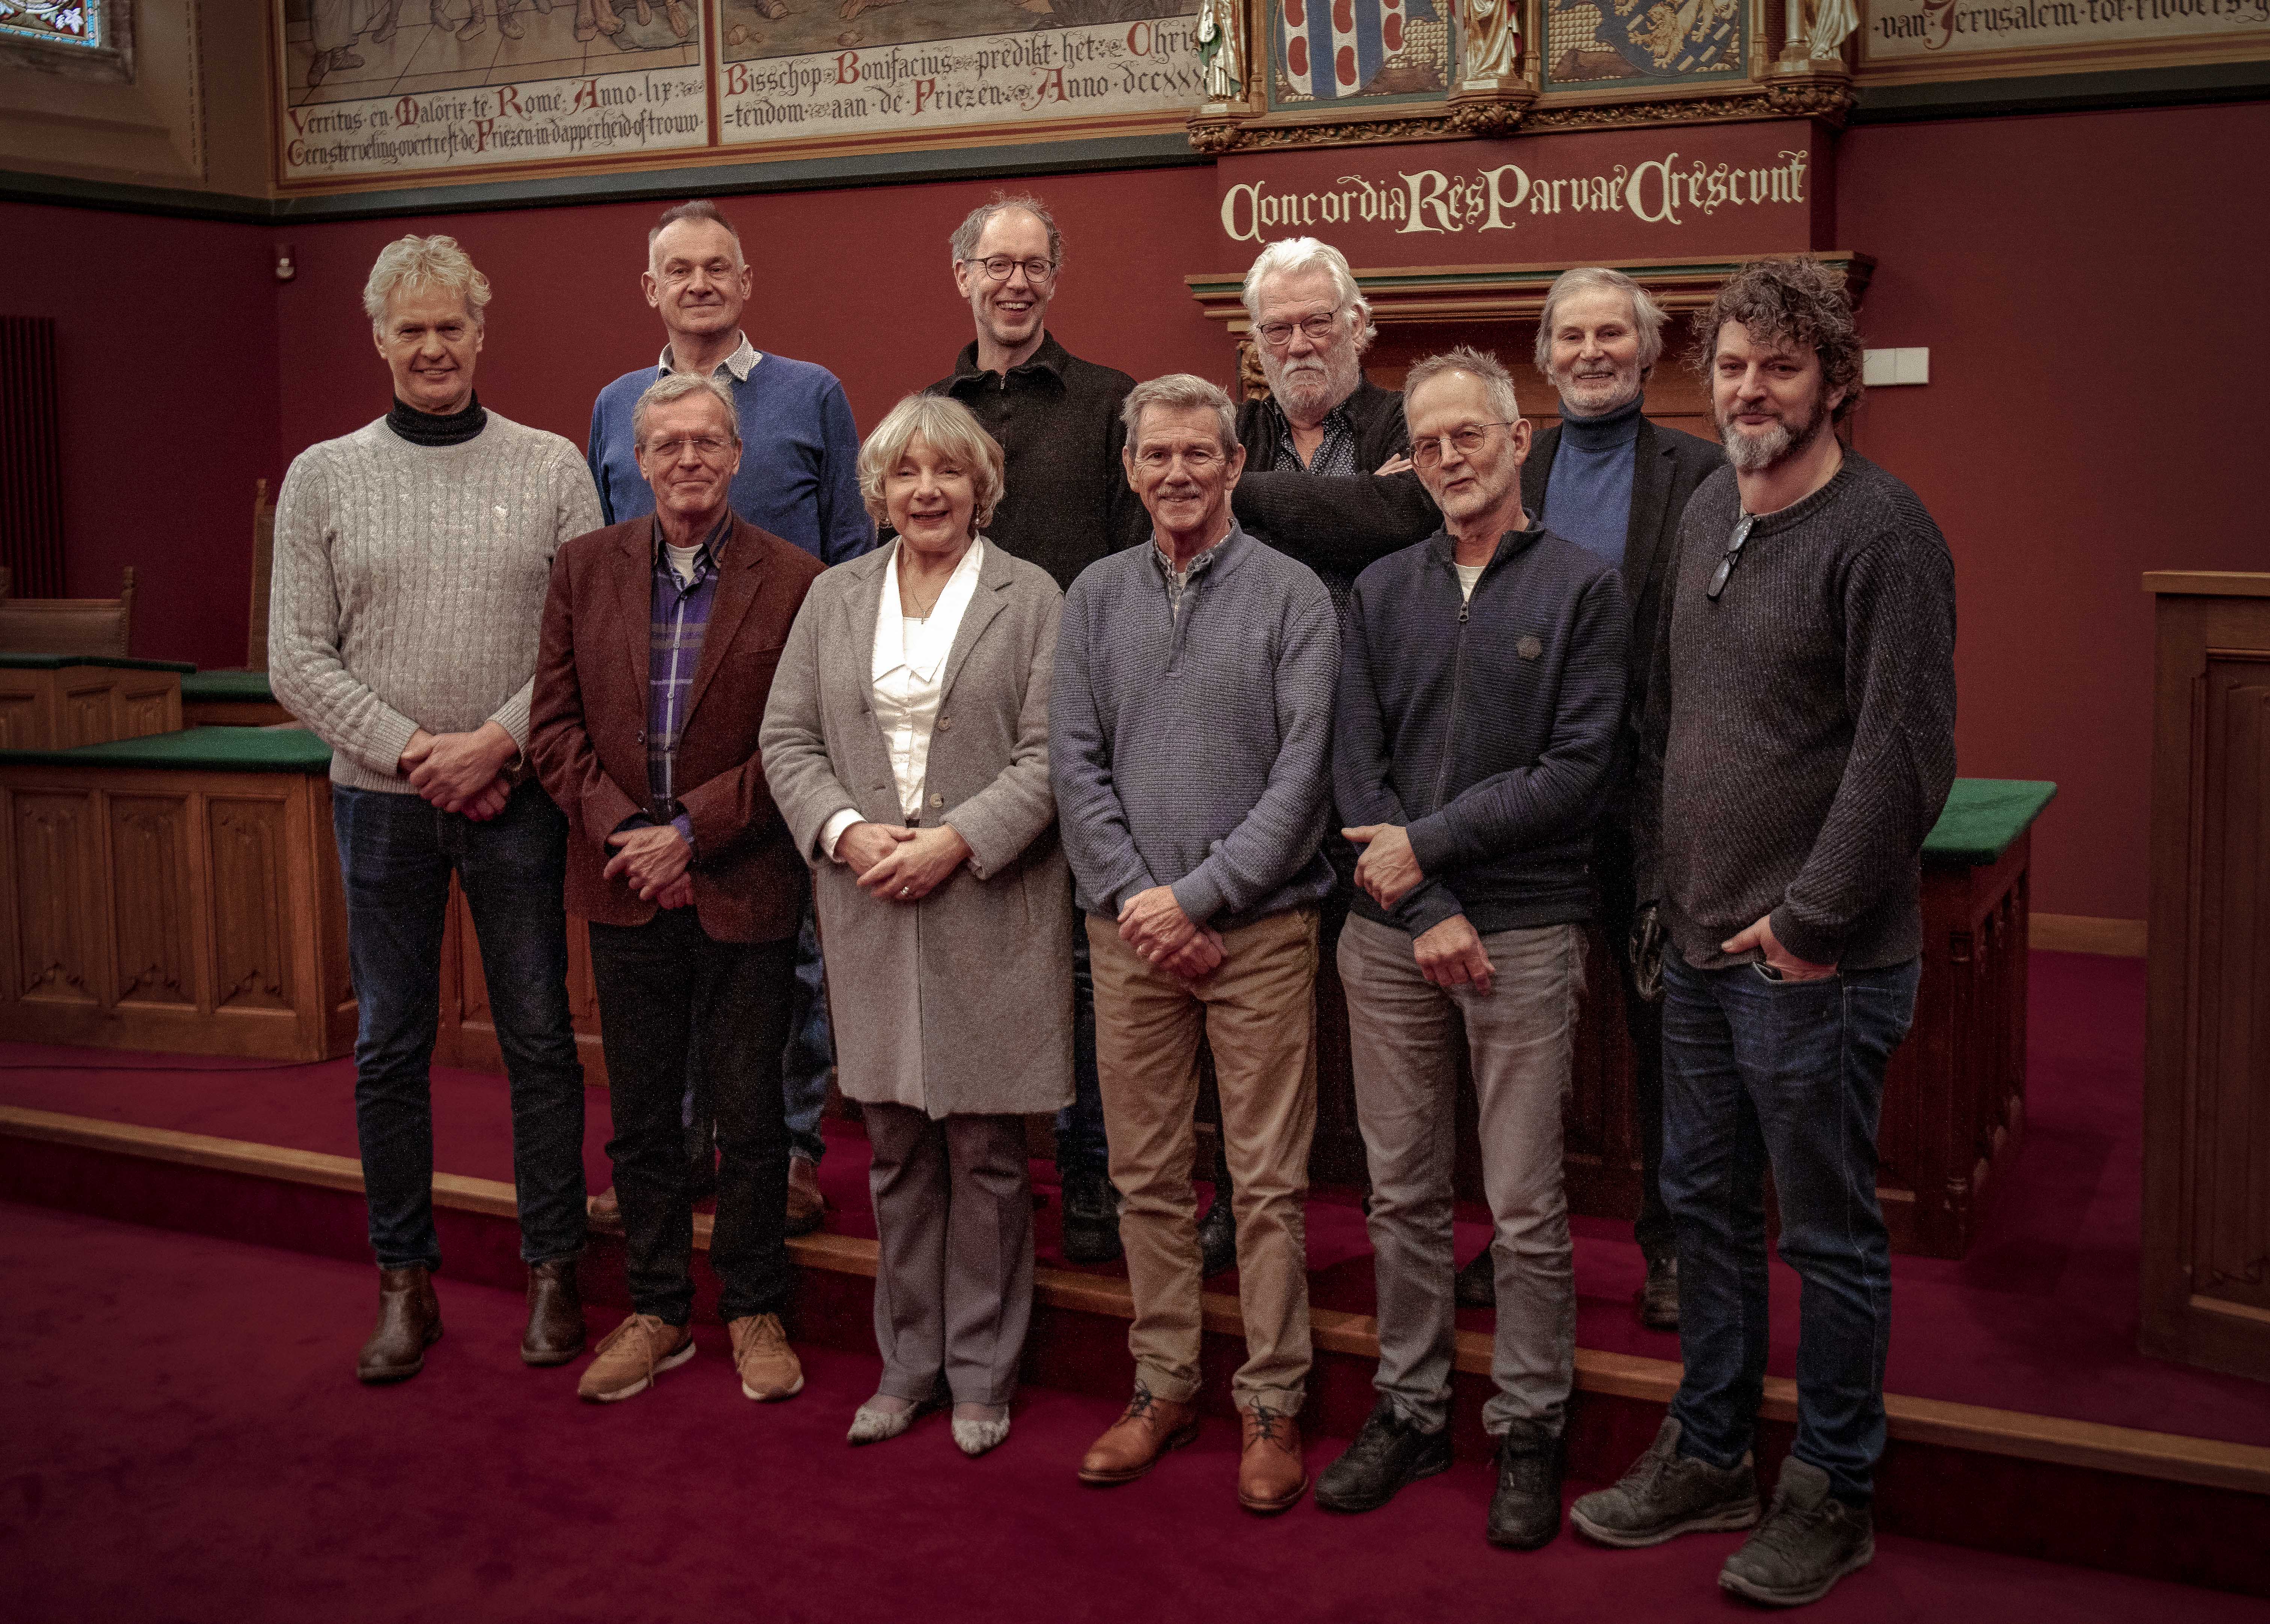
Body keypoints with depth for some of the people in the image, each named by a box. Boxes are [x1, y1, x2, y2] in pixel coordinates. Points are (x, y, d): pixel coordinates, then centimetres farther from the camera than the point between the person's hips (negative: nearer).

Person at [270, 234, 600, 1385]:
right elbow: (299, 660, 1)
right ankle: (406, 1282, 20)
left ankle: (554, 1269, 18)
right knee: (389, 1045, 7)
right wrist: (414, 753, -10)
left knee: (539, 1038, 5)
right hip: (381, 799, 1)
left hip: (517, 795, -1)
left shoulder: (552, 469, 2)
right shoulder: (323, 478, 4)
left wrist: (496, 742, -13)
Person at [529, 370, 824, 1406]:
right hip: (625, 887, 3)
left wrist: (692, 829, -14)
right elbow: (556, 722, 4)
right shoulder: (585, 568, 5)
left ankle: (754, 1311, 23)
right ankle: (656, 1312, 26)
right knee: (641, 1117, 12)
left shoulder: (792, 581, -5)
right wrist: (620, 829, -9)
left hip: (744, 886, -3)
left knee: (748, 1115, 7)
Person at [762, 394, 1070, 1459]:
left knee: (986, 1150, 3)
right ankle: (909, 1362, 24)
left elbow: (1048, 754, -6)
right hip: (870, 908, 3)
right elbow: (789, 737, 8)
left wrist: (957, 841, -16)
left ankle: (982, 1370, 18)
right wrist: (845, 830, -8)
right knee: (896, 1149, 10)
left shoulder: (1030, 599, 0)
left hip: (990, 909, -3)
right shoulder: (835, 597, 11)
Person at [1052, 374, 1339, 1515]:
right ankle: (1164, 1385, 22)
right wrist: (1136, 896, -7)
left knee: (1267, 1181, 1)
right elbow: (1076, 764, 4)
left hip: (1260, 928, -3)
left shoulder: (1292, 596, -1)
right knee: (1146, 1174, 10)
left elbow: (1302, 769, -8)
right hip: (1131, 930, 3)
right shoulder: (1095, 597, 9)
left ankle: (1272, 1403, 13)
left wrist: (1198, 894, -12)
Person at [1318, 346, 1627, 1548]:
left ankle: (1530, 1429, 17)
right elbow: (1354, 768, 2)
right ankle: (1410, 1410, 25)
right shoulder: (1380, 592, 9)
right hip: (1389, 930, 4)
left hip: (1525, 934, -3)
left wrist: (1430, 842, -12)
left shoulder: (1582, 586, -1)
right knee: (1402, 1194, 12)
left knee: (1526, 1210, 2)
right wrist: (1425, 911, -9)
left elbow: (1577, 767, -10)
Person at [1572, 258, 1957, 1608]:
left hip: (1817, 958, -8)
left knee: (1831, 1234, 5)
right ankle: (1711, 1456, 32)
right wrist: (1663, 880, 10)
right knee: (1706, 1206, 17)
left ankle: (1833, 1497, 21)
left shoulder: (1882, 531, -14)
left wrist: (1811, 918, -16)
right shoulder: (1708, 510, 10)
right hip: (1700, 943, 8)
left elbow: (1906, 754, -18)